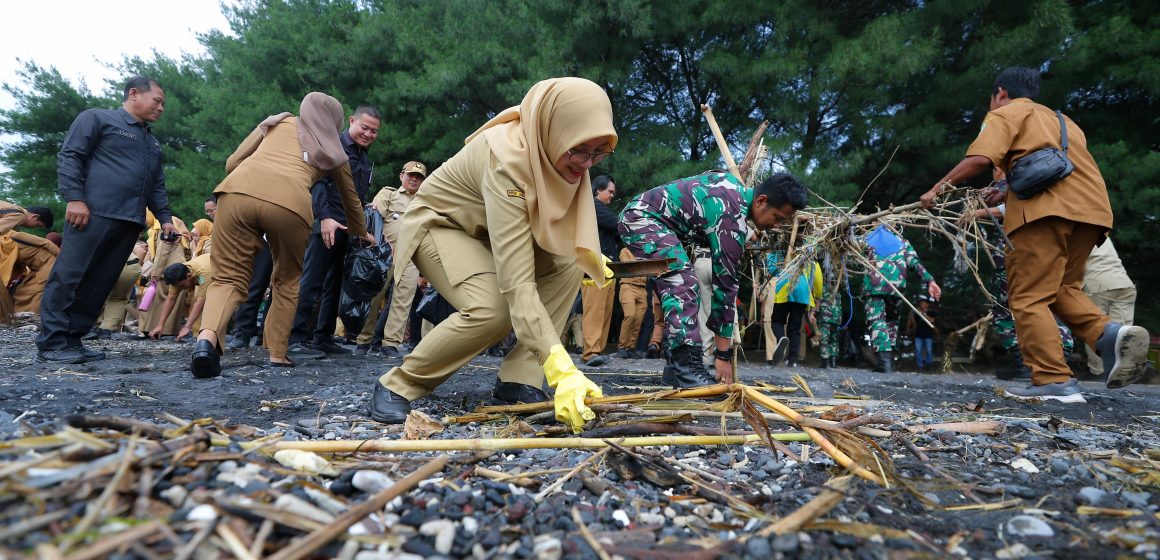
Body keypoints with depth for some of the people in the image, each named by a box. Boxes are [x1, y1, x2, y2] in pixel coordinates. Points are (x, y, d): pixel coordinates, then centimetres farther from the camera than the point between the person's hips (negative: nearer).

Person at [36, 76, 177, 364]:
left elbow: (158, 186, 28)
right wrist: (74, 197, -14)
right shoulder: (97, 118, 6)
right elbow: (69, 156, -4)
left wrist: (165, 217, 15)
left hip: (130, 222, 7)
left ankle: (72, 339, 9)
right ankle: (52, 342, -4)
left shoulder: (153, 142, 28)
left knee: (99, 284, 4)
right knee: (69, 276, -7)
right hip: (93, 213, -7)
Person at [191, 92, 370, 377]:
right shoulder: (333, 151, 30)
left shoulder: (279, 121, 33)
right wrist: (361, 234, 60)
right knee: (287, 280, 21)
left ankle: (208, 336, -18)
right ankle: (278, 353, 20)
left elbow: (232, 162, 28)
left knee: (228, 277, 8)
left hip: (237, 189, 1)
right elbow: (351, 199, 43)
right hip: (289, 203, -1)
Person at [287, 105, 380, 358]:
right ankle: (298, 338, -6)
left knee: (334, 285, 9)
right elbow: (317, 182, -15)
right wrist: (325, 217, -25)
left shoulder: (366, 161, 21)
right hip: (326, 223, -8)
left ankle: (323, 337, 15)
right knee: (311, 281, -9)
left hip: (348, 229, 8)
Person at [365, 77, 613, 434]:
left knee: (567, 264, -14)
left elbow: (559, 215, 7)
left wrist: (589, 257, -9)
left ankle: (518, 380, -8)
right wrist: (561, 369, -51)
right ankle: (396, 387, -10)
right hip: (440, 222, -7)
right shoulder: (507, 161, -38)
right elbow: (517, 283, -45)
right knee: (492, 308, -31)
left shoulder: (557, 150, -16)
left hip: (488, 229, 7)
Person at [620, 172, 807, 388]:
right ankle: (687, 369, -25)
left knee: (678, 290, 7)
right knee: (683, 288, -23)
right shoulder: (732, 219, -22)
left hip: (641, 215, 11)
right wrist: (724, 354, -17)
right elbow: (725, 284, -22)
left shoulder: (736, 187, 5)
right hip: (643, 217, -11)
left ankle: (675, 366, 7)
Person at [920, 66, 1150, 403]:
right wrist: (1008, 193, 37)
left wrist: (938, 189, 0)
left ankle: (1054, 382, -13)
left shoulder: (1005, 114, 10)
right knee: (1063, 288, 16)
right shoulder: (1058, 119, 33)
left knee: (1030, 297, -6)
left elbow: (980, 159, -8)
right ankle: (1110, 334, -10)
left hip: (1048, 209, -8)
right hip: (1091, 207, 8)